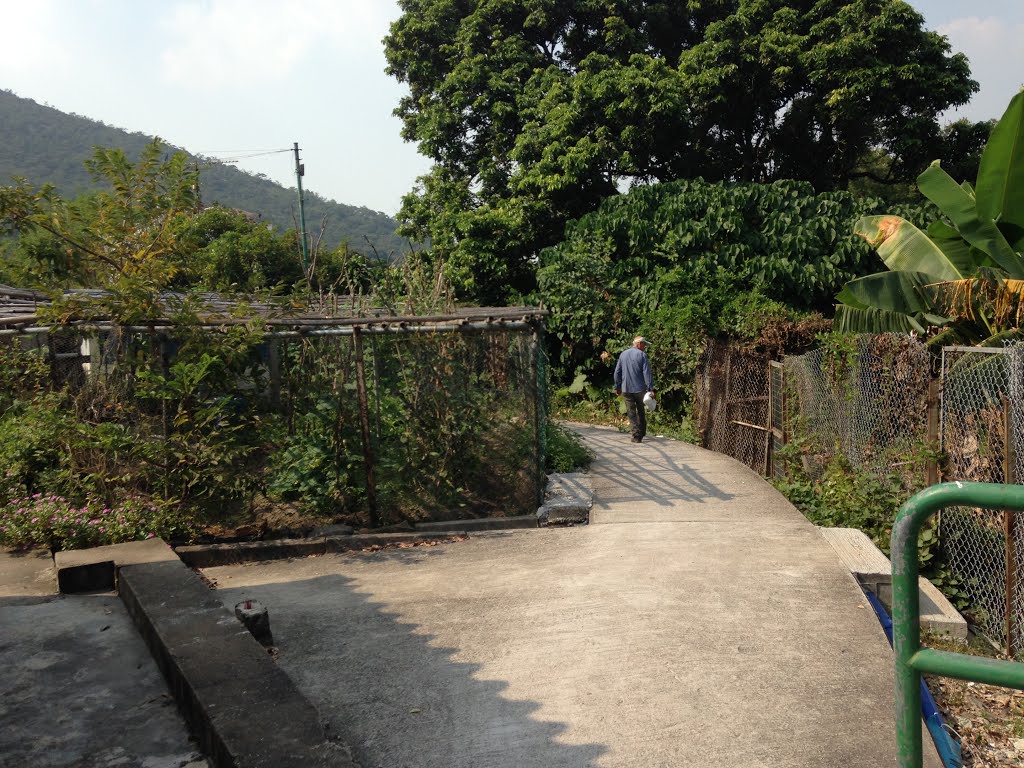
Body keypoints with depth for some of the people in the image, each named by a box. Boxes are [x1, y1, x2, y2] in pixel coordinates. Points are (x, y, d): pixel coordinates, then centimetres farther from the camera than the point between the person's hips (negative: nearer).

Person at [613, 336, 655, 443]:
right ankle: (642, 433, 22)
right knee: (641, 412, 15)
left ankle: (637, 435, -5)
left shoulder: (623, 354, 7)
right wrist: (651, 388, -13)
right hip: (640, 389, -2)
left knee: (631, 413, 2)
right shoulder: (642, 355, -7)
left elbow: (617, 372, 11)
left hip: (626, 389, 2)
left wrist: (617, 387, 19)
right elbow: (647, 373, -13)